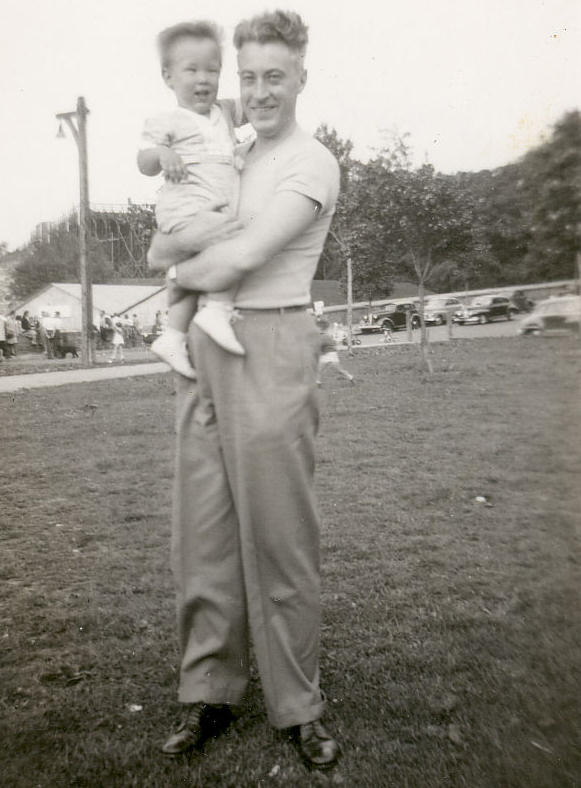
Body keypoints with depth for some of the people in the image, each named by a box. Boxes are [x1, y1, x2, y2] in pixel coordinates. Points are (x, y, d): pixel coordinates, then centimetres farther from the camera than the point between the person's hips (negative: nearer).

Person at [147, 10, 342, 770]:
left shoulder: (312, 164, -3)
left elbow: (244, 257, -14)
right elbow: (157, 251, 19)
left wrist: (182, 273, 3)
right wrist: (195, 236, -2)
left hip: (269, 346, -6)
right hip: (200, 345, 7)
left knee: (277, 531, -1)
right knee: (204, 526, 8)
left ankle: (298, 705, 14)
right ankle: (208, 688, 22)